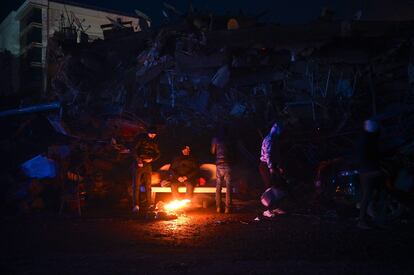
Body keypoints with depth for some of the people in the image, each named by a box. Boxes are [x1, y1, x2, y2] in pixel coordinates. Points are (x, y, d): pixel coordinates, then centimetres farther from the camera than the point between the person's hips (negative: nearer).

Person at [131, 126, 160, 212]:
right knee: (136, 185, -8)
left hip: (148, 165, 4)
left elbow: (157, 154, 16)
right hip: (138, 164, -4)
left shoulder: (154, 142, 12)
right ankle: (135, 205, -11)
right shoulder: (141, 139, -1)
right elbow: (134, 150, -5)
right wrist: (138, 161, -13)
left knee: (148, 185, 4)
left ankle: (149, 205, 7)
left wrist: (151, 159, -3)